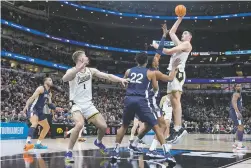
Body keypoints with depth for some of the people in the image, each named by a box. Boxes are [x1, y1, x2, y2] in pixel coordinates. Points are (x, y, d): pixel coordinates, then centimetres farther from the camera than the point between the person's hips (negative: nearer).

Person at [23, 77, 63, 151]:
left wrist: (56, 108, 5)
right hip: (33, 108, -10)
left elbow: (49, 104, 21)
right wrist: (26, 106, -33)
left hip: (40, 110, 10)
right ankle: (28, 142, -46)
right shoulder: (41, 88, -9)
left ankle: (38, 144, 21)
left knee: (47, 127, 14)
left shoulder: (49, 93, 16)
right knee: (35, 123, -34)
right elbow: (33, 97, -20)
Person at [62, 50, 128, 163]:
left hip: (88, 104, 5)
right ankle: (69, 152, -18)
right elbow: (64, 79, -34)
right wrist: (78, 68, -45)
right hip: (76, 104, -5)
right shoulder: (72, 71, -11)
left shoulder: (91, 71, 4)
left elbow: (107, 76, 3)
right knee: (79, 124, -33)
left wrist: (121, 79, -10)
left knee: (103, 126, 0)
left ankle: (98, 142, 35)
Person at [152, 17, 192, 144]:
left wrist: (158, 47, 3)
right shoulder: (179, 44, 26)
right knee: (173, 102, 5)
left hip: (177, 72, -9)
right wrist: (179, 19, 32)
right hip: (172, 72, 9)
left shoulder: (186, 44, 0)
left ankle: (177, 130, -27)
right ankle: (179, 129, 6)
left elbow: (169, 51, -10)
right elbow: (171, 32, 33)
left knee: (176, 101, -20)